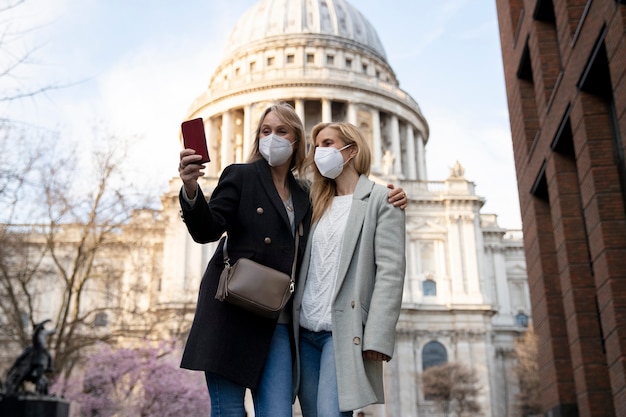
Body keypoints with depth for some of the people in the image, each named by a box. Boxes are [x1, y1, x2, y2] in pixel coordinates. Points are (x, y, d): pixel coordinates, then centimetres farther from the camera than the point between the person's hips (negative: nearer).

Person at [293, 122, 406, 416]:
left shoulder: (380, 199, 2)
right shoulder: (318, 204, 20)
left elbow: (390, 270, -8)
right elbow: (304, 268, 16)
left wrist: (377, 336, -18)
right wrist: (292, 324, 6)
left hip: (344, 331, -6)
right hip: (305, 330, 6)